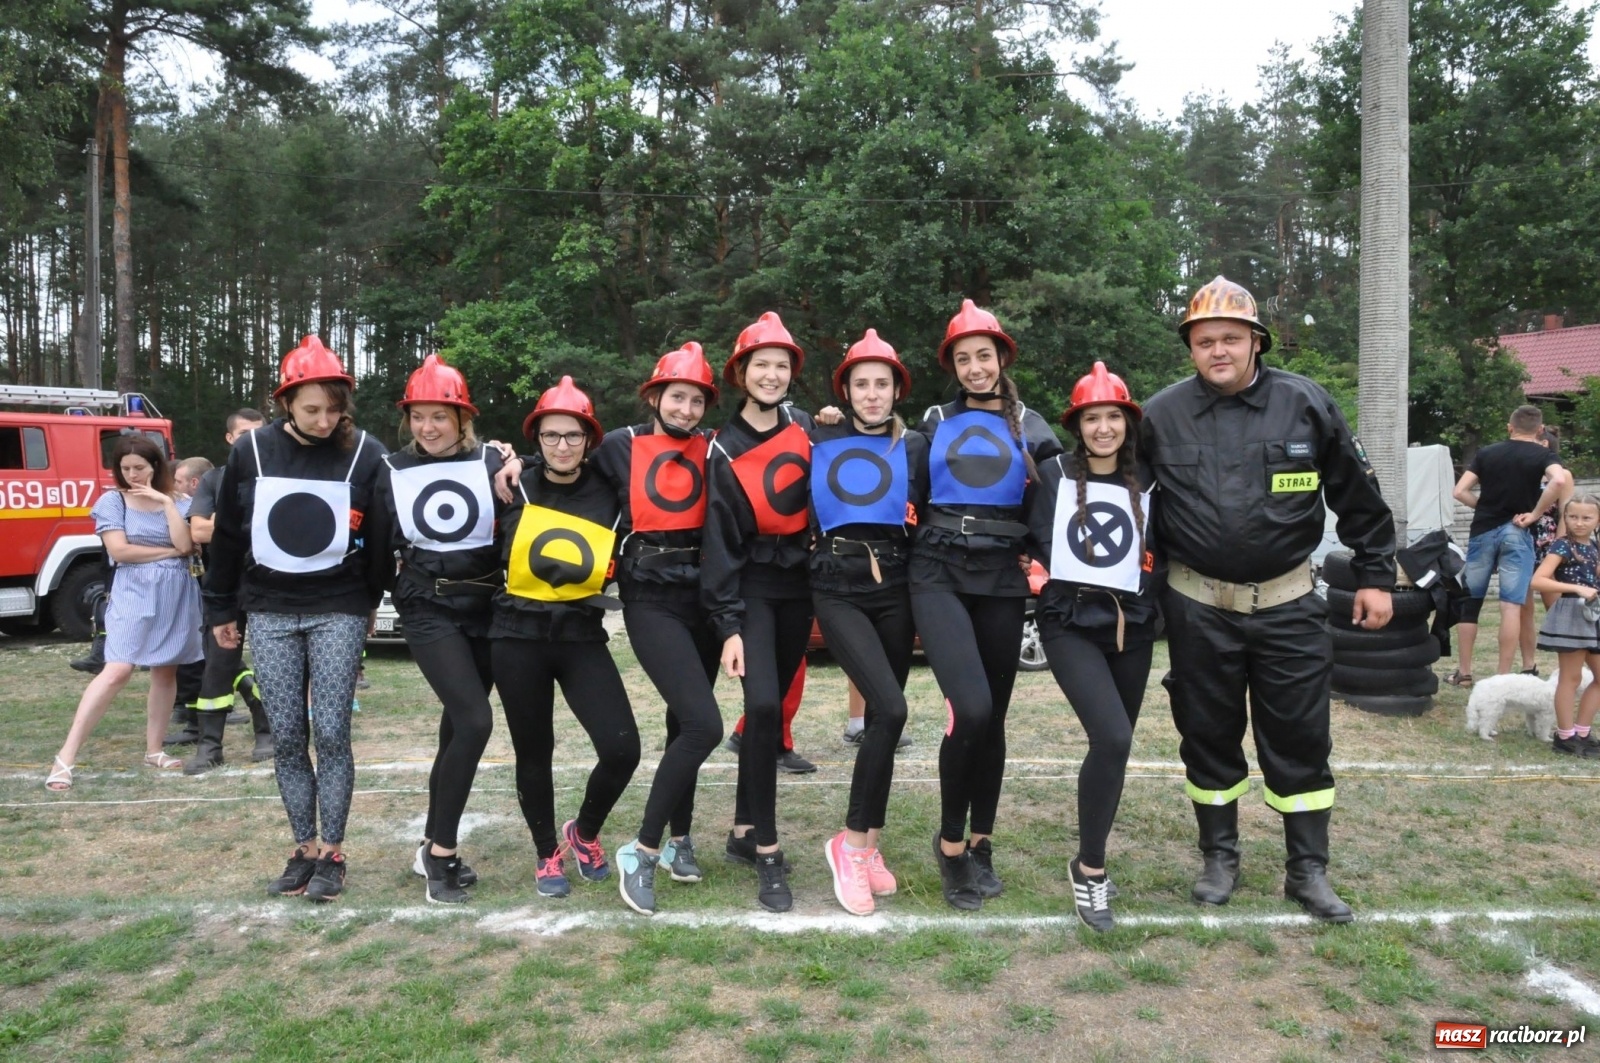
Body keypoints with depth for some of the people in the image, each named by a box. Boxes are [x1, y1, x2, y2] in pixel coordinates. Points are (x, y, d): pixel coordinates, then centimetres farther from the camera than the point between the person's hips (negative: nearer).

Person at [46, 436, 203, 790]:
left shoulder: (176, 502, 7)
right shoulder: (112, 501, 0)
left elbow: (185, 545, -8)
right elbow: (118, 551, -10)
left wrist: (167, 502, -9)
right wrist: (168, 552, -6)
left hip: (176, 595, 4)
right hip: (135, 592, -4)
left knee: (166, 671, 9)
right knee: (117, 670, -15)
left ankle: (153, 750, 21)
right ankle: (65, 757, -11)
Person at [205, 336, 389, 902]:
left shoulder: (366, 453, -7)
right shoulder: (251, 450, -1)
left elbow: (381, 536, 2)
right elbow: (227, 533, 8)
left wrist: (369, 603, 7)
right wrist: (222, 610, 12)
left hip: (338, 613, -2)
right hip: (269, 614, 2)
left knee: (331, 734, -2)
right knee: (287, 738, 6)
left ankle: (332, 852, 10)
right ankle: (304, 848, 18)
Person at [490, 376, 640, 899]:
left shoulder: (608, 494, 3)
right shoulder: (514, 489, -1)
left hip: (582, 637, 1)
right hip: (518, 638, -1)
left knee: (622, 749, -10)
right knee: (533, 754, 9)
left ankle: (584, 832, 20)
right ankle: (548, 854, 31)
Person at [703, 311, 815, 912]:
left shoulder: (805, 427, 3)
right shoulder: (724, 450, -6)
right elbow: (721, 541, -9)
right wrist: (728, 625, -14)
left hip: (800, 582, 4)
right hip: (753, 586, -4)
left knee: (772, 706, 9)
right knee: (763, 706, -18)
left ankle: (744, 833, 23)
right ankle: (768, 856, -8)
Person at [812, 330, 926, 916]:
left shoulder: (914, 446, 9)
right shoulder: (819, 440, 8)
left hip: (894, 587, 3)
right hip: (837, 588, -2)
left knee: (881, 717, 8)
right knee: (890, 710, -20)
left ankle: (868, 846, 22)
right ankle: (851, 842, -6)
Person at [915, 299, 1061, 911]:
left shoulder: (1031, 428, 10)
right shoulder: (934, 423, 10)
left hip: (1001, 579, 2)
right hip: (939, 575, -2)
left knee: (993, 716, 7)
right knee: (970, 709, -20)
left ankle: (981, 845, 24)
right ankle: (951, 843, -1)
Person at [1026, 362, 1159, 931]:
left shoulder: (1147, 480, 6)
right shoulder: (1053, 474, -1)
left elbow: (1164, 547, 16)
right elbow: (1029, 537, 7)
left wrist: (1154, 576, 0)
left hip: (1132, 626, 4)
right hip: (1069, 624, -4)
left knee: (1115, 745, 11)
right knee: (1112, 738, -22)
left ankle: (1091, 858, 33)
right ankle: (1089, 867, -7)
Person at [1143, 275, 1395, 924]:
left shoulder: (1307, 405, -3)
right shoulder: (1162, 415, -2)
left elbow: (1358, 497, 5)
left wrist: (1375, 575, 5)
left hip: (1288, 604, 0)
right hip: (1198, 608, 1)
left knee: (1300, 740, 6)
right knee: (1208, 736, 10)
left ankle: (1308, 871, 21)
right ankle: (1219, 858, 27)